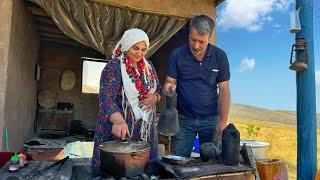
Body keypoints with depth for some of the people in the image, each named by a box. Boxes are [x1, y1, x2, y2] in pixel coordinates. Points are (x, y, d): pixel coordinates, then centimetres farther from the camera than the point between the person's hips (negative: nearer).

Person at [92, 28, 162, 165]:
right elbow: (106, 98, -24)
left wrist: (155, 97, -7)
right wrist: (118, 121, -42)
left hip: (146, 129, 6)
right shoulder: (114, 67, -12)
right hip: (119, 130, -5)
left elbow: (159, 89, 17)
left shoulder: (148, 66, 8)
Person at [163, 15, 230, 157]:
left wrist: (223, 121, -6)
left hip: (211, 119, 1)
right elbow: (170, 82, -1)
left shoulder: (220, 56, -4)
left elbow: (224, 90, -2)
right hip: (184, 119, 0)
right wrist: (168, 87, -26)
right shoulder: (177, 55, -6)